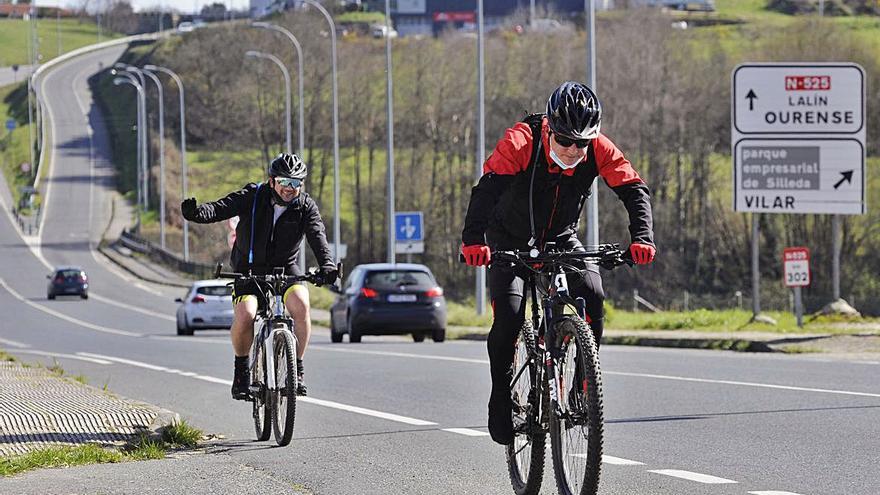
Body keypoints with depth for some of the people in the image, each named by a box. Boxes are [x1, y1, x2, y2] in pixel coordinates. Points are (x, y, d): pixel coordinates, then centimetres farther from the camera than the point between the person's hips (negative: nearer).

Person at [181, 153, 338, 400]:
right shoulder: (251, 197, -14)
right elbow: (220, 208, -27)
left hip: (285, 268, 1)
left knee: (300, 303, -28)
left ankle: (297, 371, -15)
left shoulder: (305, 206, -10)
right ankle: (241, 369, 3)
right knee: (245, 315, -25)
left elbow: (317, 236, -25)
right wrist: (196, 213, -50)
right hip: (249, 269, -1)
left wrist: (326, 265, -44)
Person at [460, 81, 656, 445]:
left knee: (592, 296, -22)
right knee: (509, 316, -22)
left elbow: (634, 190, -22)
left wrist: (642, 237, -40)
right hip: (511, 241, -3)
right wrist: (473, 240, -56)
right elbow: (487, 188, -40)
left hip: (562, 240, 3)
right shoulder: (521, 142, -30)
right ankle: (501, 397, -1)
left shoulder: (599, 150, -20)